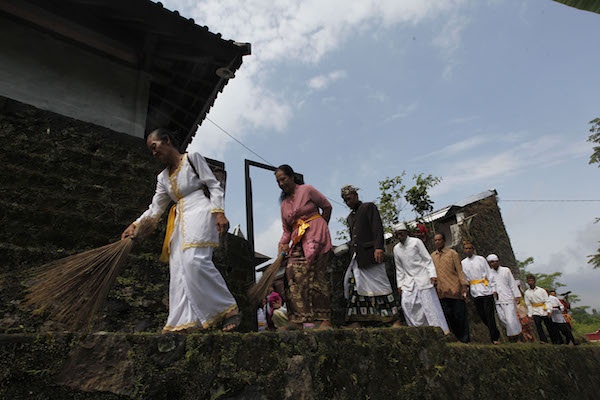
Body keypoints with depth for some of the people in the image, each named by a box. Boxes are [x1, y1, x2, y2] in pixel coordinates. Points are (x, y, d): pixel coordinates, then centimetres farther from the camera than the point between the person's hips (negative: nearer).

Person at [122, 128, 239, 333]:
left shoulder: (192, 158, 6)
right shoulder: (163, 177, 24)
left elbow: (214, 186, -1)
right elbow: (155, 208, 23)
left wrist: (219, 212, -14)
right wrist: (135, 225, 12)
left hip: (199, 213, -7)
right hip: (180, 223, 7)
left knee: (195, 260, -26)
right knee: (178, 268, -7)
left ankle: (228, 309, -19)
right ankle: (184, 321, -9)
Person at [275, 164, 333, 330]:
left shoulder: (307, 190, 0)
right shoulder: (284, 204, 18)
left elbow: (327, 206, 7)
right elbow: (286, 230, 17)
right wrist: (283, 245, 0)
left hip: (316, 234, -6)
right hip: (298, 239, 6)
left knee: (316, 275, -14)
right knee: (293, 273, -11)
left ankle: (325, 320, -9)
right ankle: (298, 320, -11)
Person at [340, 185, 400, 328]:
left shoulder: (369, 207, 5)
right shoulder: (350, 217, 25)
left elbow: (378, 228, -7)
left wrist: (379, 247, -20)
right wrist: (352, 254, 17)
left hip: (370, 253, -6)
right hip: (357, 257, 7)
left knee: (380, 284, -6)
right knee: (355, 285, -4)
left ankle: (394, 319, 1)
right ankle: (356, 322, -5)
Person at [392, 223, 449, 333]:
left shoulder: (416, 242, -3)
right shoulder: (396, 248, 9)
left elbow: (427, 259, -3)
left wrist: (432, 274, -12)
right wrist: (400, 284, 10)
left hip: (423, 278, -4)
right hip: (408, 281, 4)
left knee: (430, 304, -5)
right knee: (406, 304, -9)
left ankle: (442, 330, 4)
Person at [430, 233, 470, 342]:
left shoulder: (452, 253, 2)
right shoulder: (432, 256, 13)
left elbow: (459, 270, -2)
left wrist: (464, 285, -10)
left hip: (455, 289, -3)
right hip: (442, 292, 4)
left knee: (460, 315, 1)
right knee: (449, 316, 5)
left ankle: (465, 339, 12)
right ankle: (458, 338, 16)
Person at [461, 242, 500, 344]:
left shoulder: (480, 259, 0)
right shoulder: (463, 263, 7)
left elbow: (489, 274, 0)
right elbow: (464, 278, 8)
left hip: (486, 290, -3)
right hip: (475, 292, 3)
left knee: (489, 315, -4)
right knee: (482, 315, 6)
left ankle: (494, 338, 4)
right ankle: (495, 333, 25)